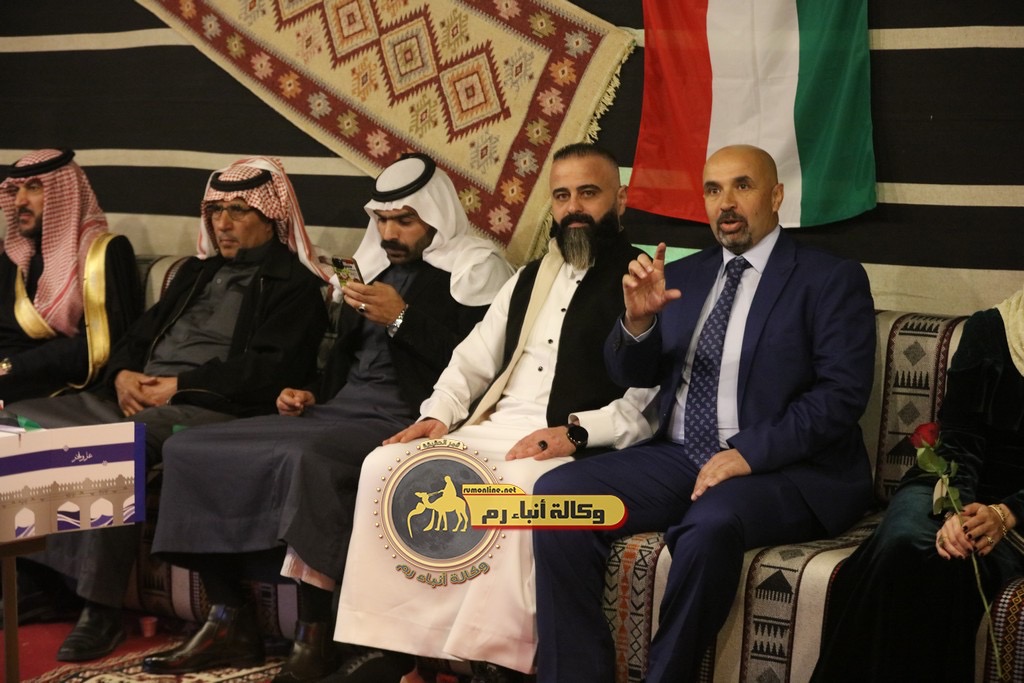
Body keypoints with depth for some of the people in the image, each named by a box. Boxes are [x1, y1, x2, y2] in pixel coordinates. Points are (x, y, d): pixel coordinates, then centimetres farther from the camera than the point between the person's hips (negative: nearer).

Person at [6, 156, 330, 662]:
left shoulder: (294, 285, 3)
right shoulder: (198, 272, 27)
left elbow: (270, 369, -11)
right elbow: (142, 333, 25)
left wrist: (180, 385, -14)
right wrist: (123, 374, 1)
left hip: (209, 411, -8)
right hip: (138, 399, 8)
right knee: (20, 420, -10)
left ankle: (102, 608, -31)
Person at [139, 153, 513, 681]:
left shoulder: (474, 266, -1)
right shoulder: (376, 266, 22)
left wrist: (402, 317, -15)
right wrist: (312, 395, 13)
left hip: (404, 420, -8)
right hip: (339, 411, 8)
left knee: (306, 460, -38)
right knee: (189, 450, -4)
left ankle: (313, 639, -26)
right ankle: (231, 622, -2)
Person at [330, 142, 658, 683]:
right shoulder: (530, 279, 24)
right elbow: (471, 360, 23)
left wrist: (576, 432, -22)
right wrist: (438, 415, 4)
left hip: (578, 448, -7)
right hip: (492, 430, 7)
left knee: (516, 489, -38)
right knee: (384, 467, -14)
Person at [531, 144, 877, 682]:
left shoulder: (832, 280, -1)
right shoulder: (683, 275, 15)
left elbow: (841, 394, -10)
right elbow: (631, 374, 14)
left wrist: (749, 454, -21)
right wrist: (637, 318, -9)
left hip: (785, 469, -5)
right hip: (677, 457, 6)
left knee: (711, 525, -37)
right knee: (556, 495, -17)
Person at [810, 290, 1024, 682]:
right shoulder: (988, 330, 8)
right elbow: (959, 440, -1)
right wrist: (956, 509, -21)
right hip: (951, 489, 2)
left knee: (960, 563, -36)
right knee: (902, 544, -33)